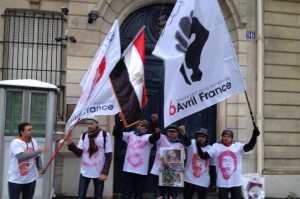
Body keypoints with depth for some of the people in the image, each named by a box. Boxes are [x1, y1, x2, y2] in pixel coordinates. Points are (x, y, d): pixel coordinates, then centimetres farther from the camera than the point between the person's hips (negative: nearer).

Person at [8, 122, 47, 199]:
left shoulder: (34, 141, 2)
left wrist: (40, 169, -3)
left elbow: (37, 157, 12)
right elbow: (21, 156, -34)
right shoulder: (16, 142, -19)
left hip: (30, 179, 6)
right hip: (16, 180, -5)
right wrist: (39, 151, -33)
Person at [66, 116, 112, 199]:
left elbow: (109, 156, -8)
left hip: (99, 172, -3)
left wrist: (105, 173, -13)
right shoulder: (83, 136, 4)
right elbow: (79, 153, -3)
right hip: (85, 172, 3)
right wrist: (71, 145, -21)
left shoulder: (105, 135, -8)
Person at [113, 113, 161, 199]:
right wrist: (119, 120, -7)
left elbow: (156, 136, -20)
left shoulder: (148, 137, 0)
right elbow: (117, 133, 7)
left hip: (141, 171, -2)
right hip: (129, 170, 2)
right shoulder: (131, 135, 10)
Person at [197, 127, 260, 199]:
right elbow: (203, 156, -5)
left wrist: (254, 136, -30)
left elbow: (249, 147, -14)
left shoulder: (237, 146, 1)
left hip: (236, 182, 0)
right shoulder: (216, 146, 1)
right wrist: (198, 146, -21)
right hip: (222, 182, 0)